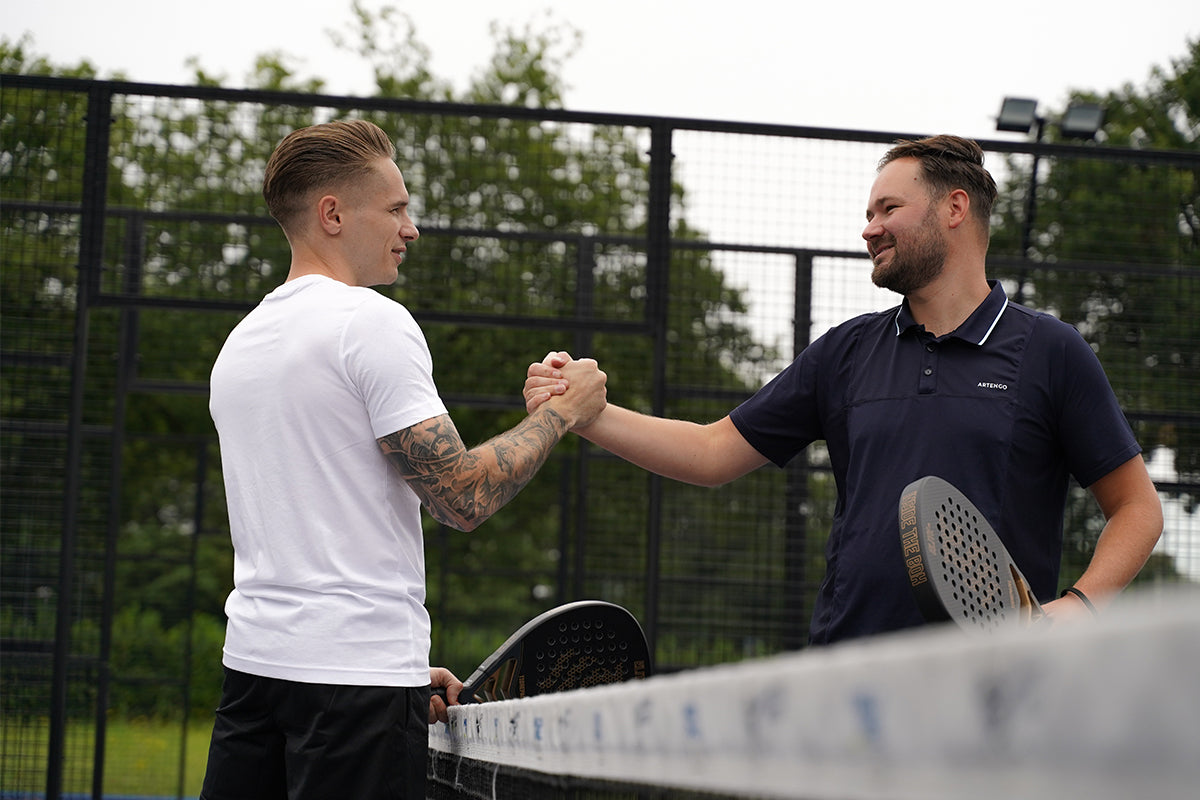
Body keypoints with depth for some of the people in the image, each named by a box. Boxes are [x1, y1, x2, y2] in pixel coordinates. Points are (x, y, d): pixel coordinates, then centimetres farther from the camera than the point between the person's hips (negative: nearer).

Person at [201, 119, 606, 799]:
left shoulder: (241, 342, 17)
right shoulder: (373, 321, -10)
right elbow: (464, 498, -14)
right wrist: (562, 411, 1)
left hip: (253, 659, 8)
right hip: (359, 674, -8)